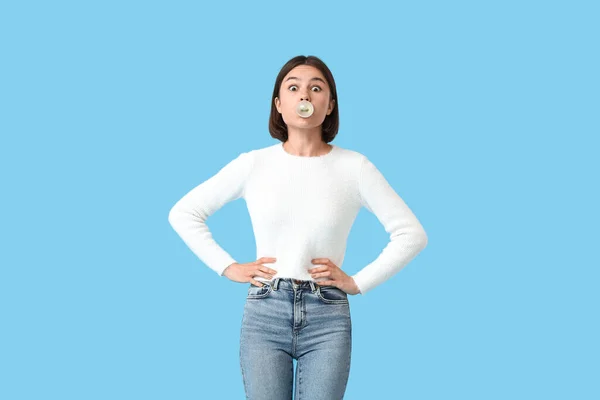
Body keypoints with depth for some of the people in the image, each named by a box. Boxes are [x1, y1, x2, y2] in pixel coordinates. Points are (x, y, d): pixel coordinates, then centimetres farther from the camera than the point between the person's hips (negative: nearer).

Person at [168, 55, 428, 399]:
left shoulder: (354, 167, -1)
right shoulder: (253, 164, 2)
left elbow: (412, 234, 0)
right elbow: (183, 213, 9)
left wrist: (358, 283, -4)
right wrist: (227, 267, 1)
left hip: (327, 317, 0)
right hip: (264, 313, 1)